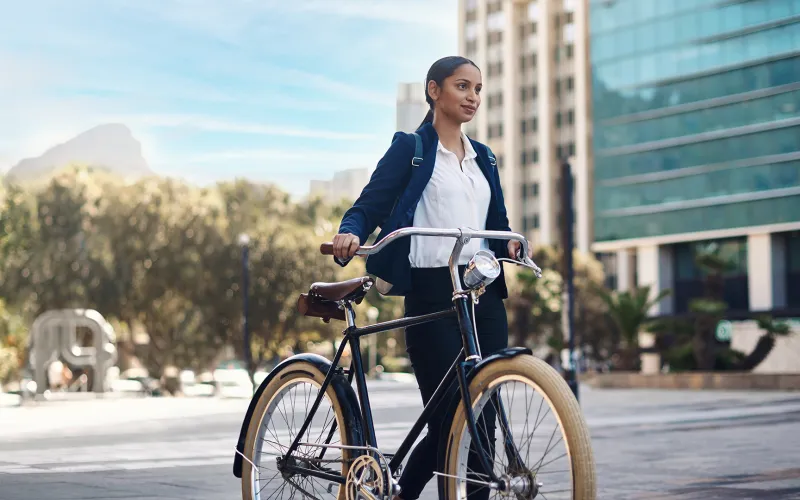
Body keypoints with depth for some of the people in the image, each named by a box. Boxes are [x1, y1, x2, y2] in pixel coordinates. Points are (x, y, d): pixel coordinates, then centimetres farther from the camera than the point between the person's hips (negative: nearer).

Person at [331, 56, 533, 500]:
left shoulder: (483, 158, 19)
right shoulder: (411, 148, 2)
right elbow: (369, 205, -4)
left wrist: (511, 244, -3)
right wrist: (350, 233, -26)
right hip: (432, 293, -5)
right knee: (448, 417, -8)